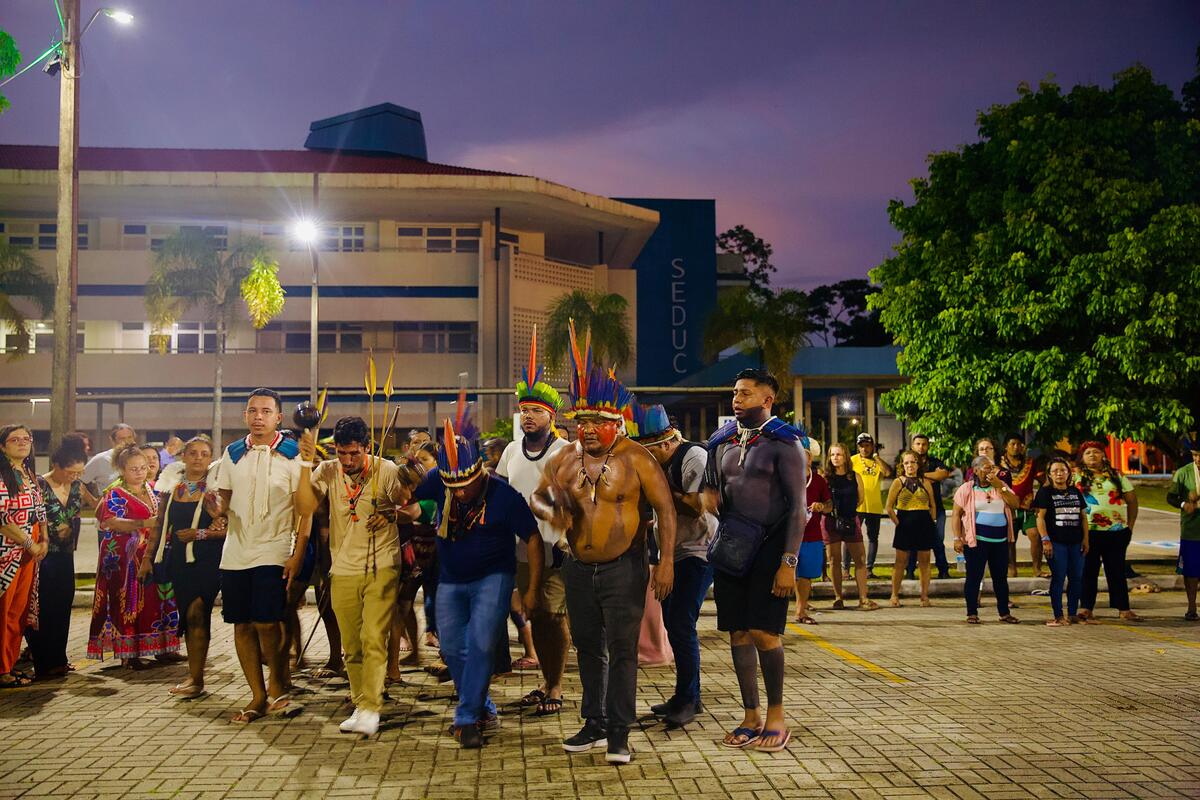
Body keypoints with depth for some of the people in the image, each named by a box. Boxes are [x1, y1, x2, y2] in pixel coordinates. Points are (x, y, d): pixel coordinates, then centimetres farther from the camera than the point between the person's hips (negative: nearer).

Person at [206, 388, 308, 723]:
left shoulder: (292, 454, -3)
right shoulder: (233, 454, 10)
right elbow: (224, 499, 16)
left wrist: (298, 554, -14)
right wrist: (216, 507, -9)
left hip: (273, 553, -5)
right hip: (235, 551, 5)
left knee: (267, 622, -11)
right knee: (242, 625, 7)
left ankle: (277, 691, 10)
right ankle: (258, 696, 18)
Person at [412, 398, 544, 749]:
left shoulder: (504, 495, -22)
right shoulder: (439, 482, -13)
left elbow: (533, 539, -14)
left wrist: (533, 589, -14)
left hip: (493, 578, -5)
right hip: (451, 582, 5)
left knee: (480, 644, -18)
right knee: (453, 649, 10)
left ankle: (467, 718, -7)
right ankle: (485, 711, 27)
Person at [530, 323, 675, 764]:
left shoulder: (636, 459, -11)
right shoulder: (565, 458, 3)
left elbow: (665, 509, -12)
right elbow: (538, 497, 15)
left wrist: (666, 561, -19)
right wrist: (551, 511, -10)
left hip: (623, 569, -5)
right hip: (579, 568, 5)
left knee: (622, 650, -2)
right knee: (588, 648, 13)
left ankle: (618, 733, 7)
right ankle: (594, 724, 26)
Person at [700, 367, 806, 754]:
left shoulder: (784, 443, -7)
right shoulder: (723, 441, 11)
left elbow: (798, 506, -10)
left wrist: (789, 562, -16)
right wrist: (709, 497, -1)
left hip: (770, 546, -6)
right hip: (732, 545, 6)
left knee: (764, 632, -8)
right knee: (738, 633, 6)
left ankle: (776, 716, 8)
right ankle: (751, 716, 17)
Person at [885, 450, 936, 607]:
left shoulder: (925, 482, 6)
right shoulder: (898, 482, 0)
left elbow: (933, 505, 13)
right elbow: (888, 507, -2)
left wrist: (932, 521, 4)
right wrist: (897, 522, -6)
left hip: (924, 525, 2)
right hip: (905, 525, -2)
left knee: (924, 562, 5)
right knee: (901, 562, 2)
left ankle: (925, 596, 12)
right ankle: (894, 596, 9)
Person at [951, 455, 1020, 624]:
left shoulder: (1001, 486, 10)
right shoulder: (966, 489, -2)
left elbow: (1015, 503, -3)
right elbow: (956, 515, -3)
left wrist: (1000, 487, -11)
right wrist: (957, 538, -11)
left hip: (1000, 540, 4)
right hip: (977, 540, -4)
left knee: (1001, 577, 10)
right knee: (974, 577, 0)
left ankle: (1004, 613, 19)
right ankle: (972, 613, 8)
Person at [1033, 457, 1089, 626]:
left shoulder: (1075, 491, 13)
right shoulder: (1045, 492, -2)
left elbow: (1083, 516, 16)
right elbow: (1040, 517, -8)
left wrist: (1085, 538, 7)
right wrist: (1045, 540, -15)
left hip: (1076, 542, 5)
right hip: (1056, 542, -5)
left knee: (1076, 578, 6)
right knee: (1058, 578, -4)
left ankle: (1072, 615, 15)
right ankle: (1058, 616, 2)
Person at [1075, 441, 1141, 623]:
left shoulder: (1116, 476, 10)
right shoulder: (1076, 477, 4)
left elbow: (1132, 500, 12)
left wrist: (1130, 525, 5)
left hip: (1116, 531, 2)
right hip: (1087, 531, -1)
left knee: (1117, 570, 6)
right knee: (1088, 570, 3)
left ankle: (1124, 609, 10)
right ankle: (1086, 608, 9)